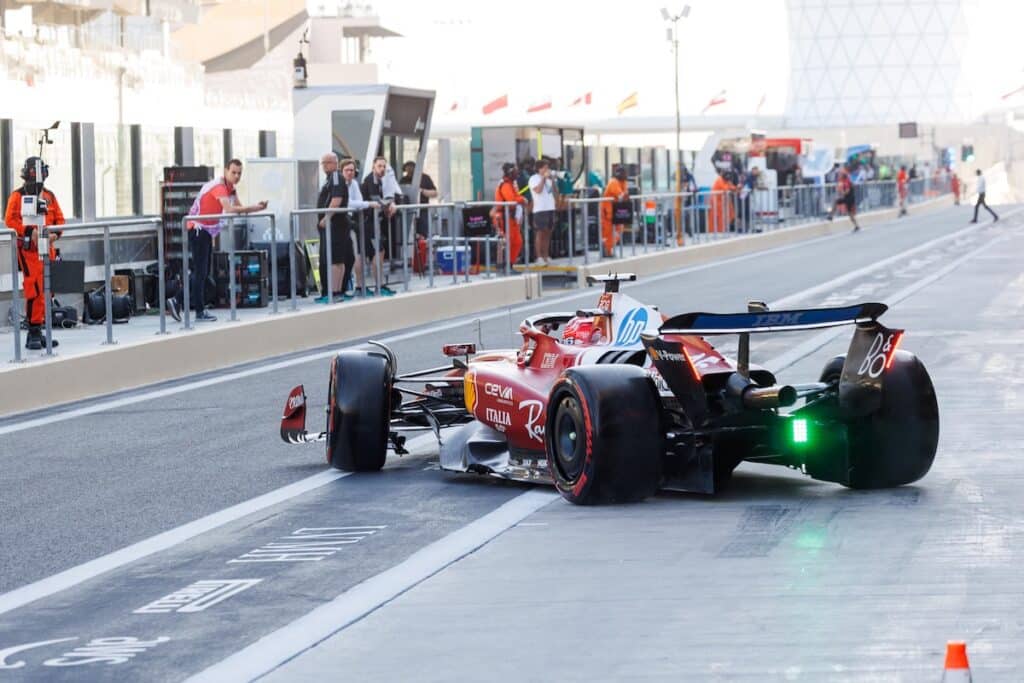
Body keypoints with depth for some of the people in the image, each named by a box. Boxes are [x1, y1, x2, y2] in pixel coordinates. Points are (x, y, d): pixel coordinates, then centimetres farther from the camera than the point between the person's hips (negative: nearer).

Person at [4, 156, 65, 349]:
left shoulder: (49, 196, 14)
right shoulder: (17, 196, -2)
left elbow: (59, 218, 15)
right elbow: (10, 220, -10)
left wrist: (55, 233, -5)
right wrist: (30, 231, -21)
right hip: (28, 249, -6)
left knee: (46, 291, 8)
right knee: (34, 290, -13)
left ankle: (37, 332, 17)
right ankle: (34, 334, -11)